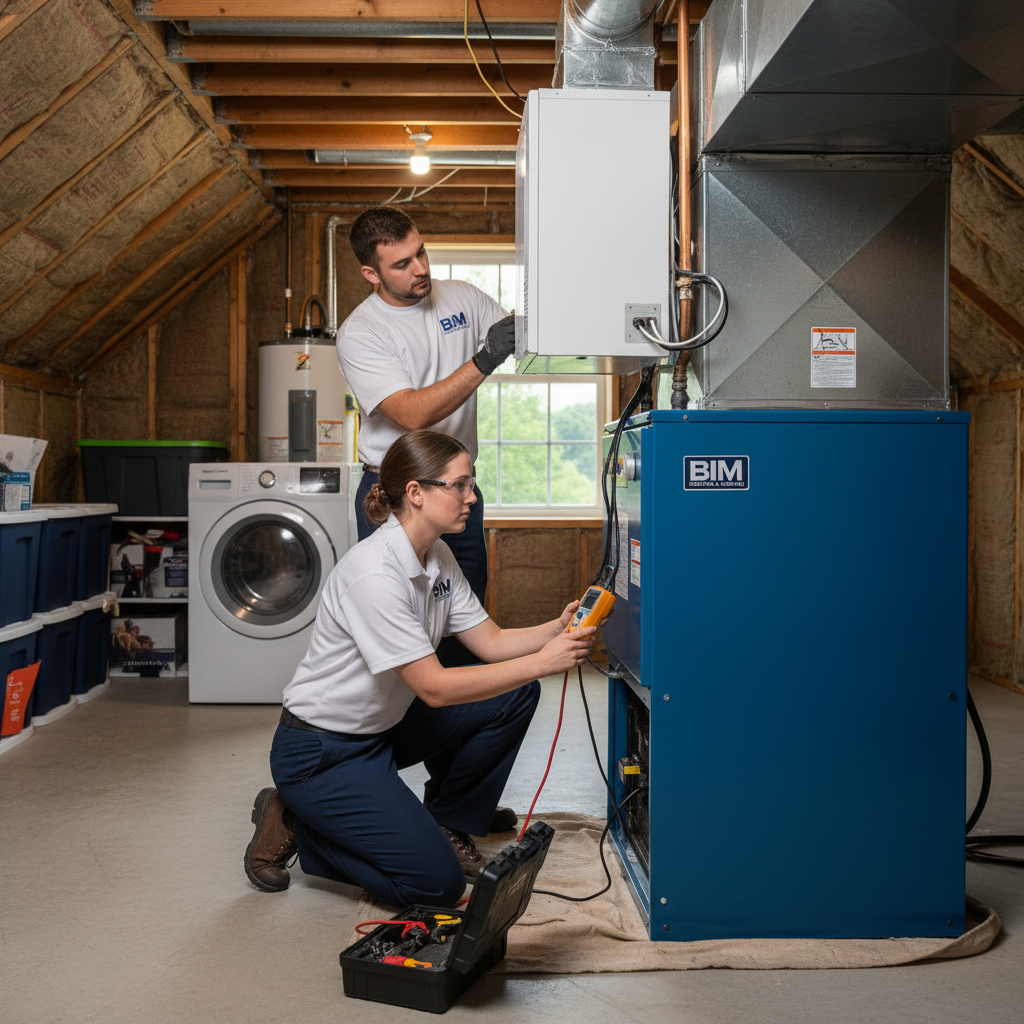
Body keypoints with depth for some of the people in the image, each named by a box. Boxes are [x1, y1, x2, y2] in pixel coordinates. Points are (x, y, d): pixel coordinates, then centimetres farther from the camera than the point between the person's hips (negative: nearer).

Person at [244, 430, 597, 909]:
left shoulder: (438, 558, 0)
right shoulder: (374, 573, -29)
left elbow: (491, 643, 2)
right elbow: (435, 687, -29)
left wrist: (558, 629, -16)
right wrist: (542, 661, -29)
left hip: (384, 726, 9)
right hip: (322, 752, -9)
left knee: (516, 696, -2)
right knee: (436, 883, -12)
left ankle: (449, 827, 13)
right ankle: (295, 825, 5)